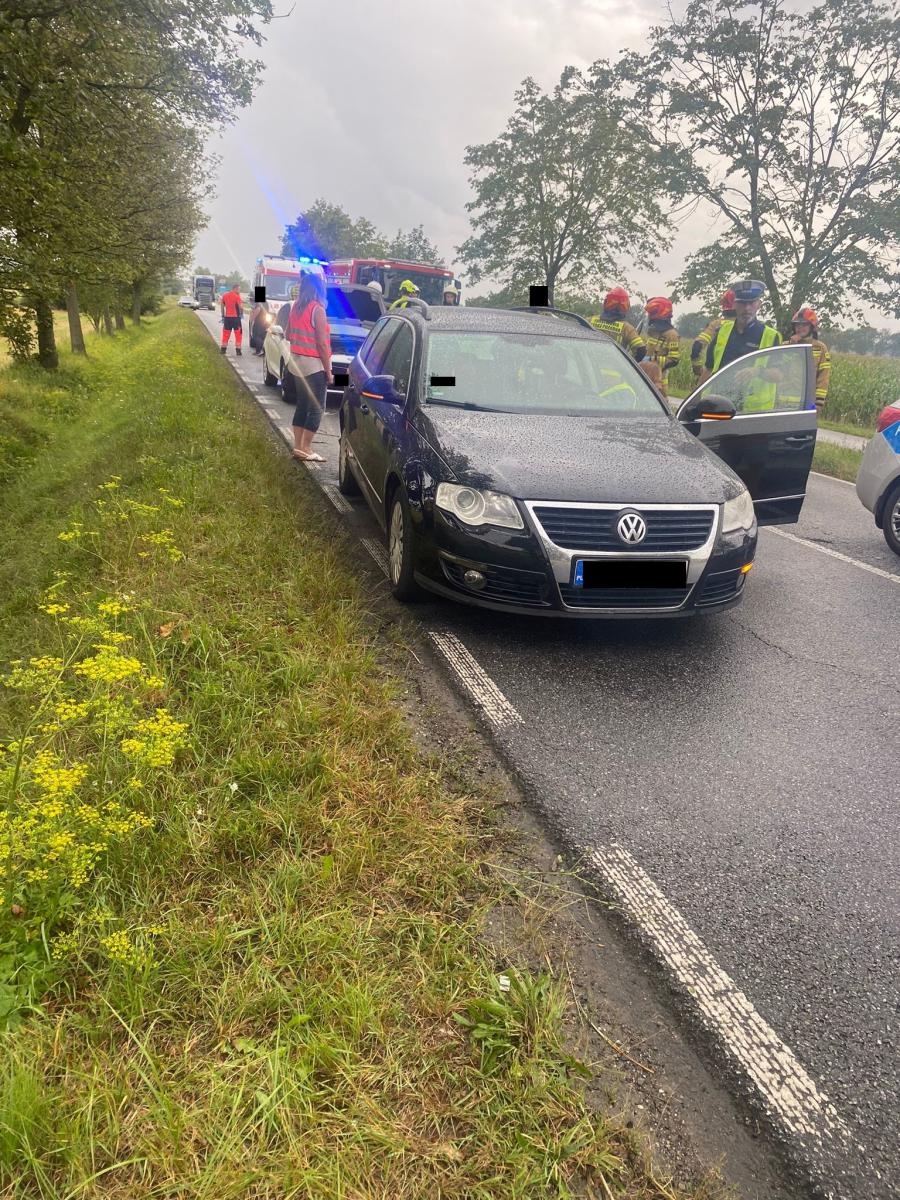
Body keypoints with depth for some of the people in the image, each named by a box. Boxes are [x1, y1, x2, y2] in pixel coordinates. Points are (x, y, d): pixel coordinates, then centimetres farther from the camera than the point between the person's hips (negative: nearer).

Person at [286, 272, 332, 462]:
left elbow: (289, 335, 17)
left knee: (302, 405, 14)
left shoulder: (295, 307, 8)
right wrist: (328, 370, -12)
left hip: (296, 363, 8)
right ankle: (305, 449, -2)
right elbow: (321, 343, -16)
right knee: (316, 408, -1)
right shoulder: (317, 309, -15)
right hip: (314, 365, -8)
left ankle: (298, 446, 16)